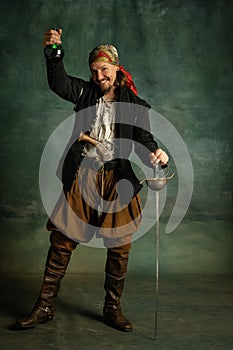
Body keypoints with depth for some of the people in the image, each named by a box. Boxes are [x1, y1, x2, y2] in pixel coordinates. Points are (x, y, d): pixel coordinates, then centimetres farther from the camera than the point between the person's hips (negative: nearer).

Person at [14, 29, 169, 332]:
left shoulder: (135, 105, 7)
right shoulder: (86, 92, 10)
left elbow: (143, 139, -1)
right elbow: (59, 83, -7)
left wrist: (156, 153, -23)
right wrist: (53, 55, -23)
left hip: (117, 180, 0)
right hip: (81, 177, 0)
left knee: (119, 247, 5)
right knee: (62, 242, 2)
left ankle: (113, 309, 24)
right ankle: (45, 306, 18)